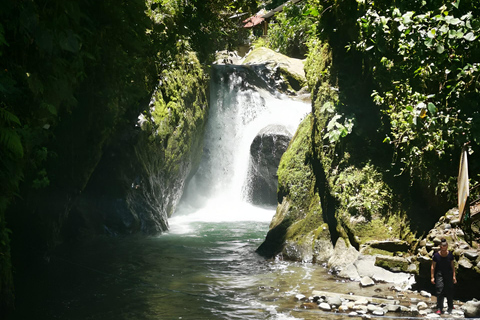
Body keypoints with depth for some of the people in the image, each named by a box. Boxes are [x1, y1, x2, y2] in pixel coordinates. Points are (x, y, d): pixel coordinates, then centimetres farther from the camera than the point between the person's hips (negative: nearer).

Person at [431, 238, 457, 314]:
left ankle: (450, 307, 28)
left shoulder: (450, 255, -6)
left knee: (449, 291, 8)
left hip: (448, 274, 2)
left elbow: (452, 266, 4)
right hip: (439, 274, -2)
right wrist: (432, 277, -5)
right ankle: (439, 308, -4)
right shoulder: (436, 255, -12)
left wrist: (454, 276, 2)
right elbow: (433, 267, -4)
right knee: (439, 291, -10)